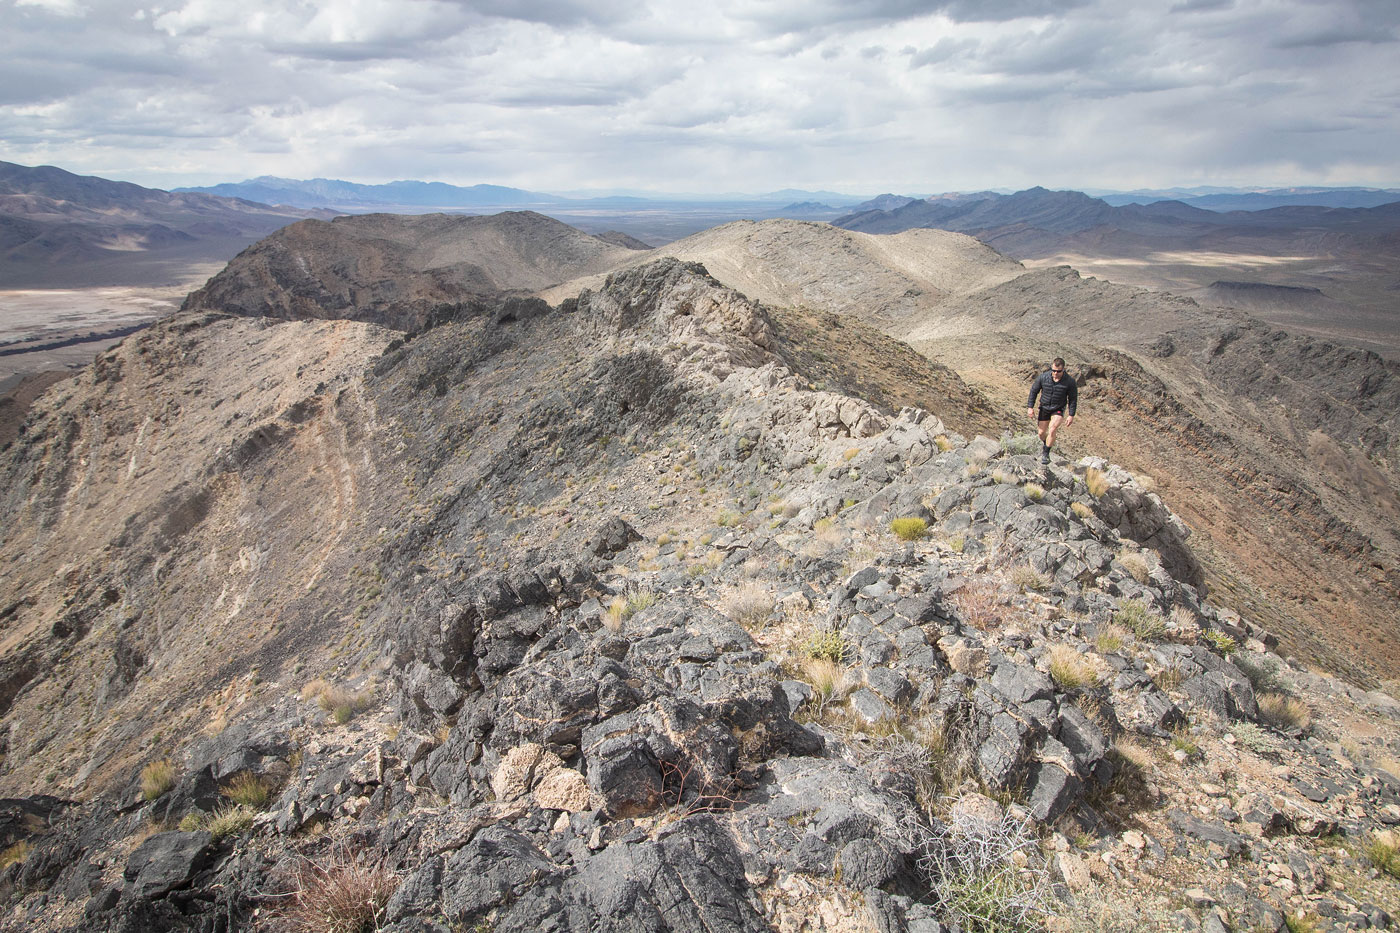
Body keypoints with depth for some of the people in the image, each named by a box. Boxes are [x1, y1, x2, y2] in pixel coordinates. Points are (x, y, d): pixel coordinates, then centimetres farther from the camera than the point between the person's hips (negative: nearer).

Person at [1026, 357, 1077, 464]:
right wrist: (1030, 407, -5)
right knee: (1041, 432, 9)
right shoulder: (1043, 377, -17)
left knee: (1052, 430, -22)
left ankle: (1046, 453, -7)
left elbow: (1073, 399, -6)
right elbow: (1034, 391, -2)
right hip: (1044, 408, 2)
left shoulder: (1069, 381, -18)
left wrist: (1071, 415, -7)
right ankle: (1045, 443, 45)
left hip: (1059, 409, -2)